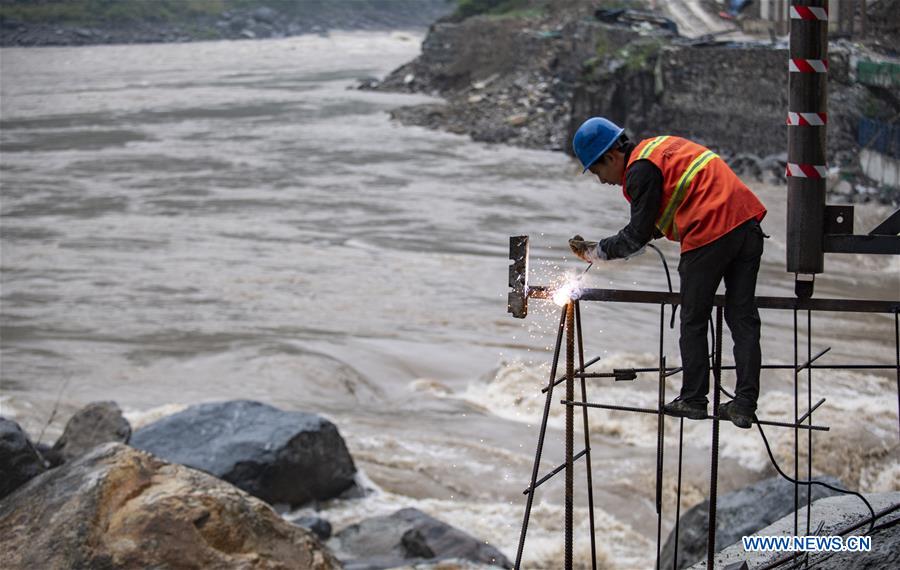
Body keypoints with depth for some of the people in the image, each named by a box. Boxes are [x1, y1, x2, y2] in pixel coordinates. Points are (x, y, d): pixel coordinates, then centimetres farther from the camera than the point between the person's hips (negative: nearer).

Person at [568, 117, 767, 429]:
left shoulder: (641, 170, -6)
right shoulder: (661, 146, 23)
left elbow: (637, 236, -4)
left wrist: (594, 251, 6)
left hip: (710, 235, -9)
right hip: (748, 223, 9)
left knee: (693, 322, 6)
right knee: (743, 319, 8)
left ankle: (693, 399, 12)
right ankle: (744, 404, 7)